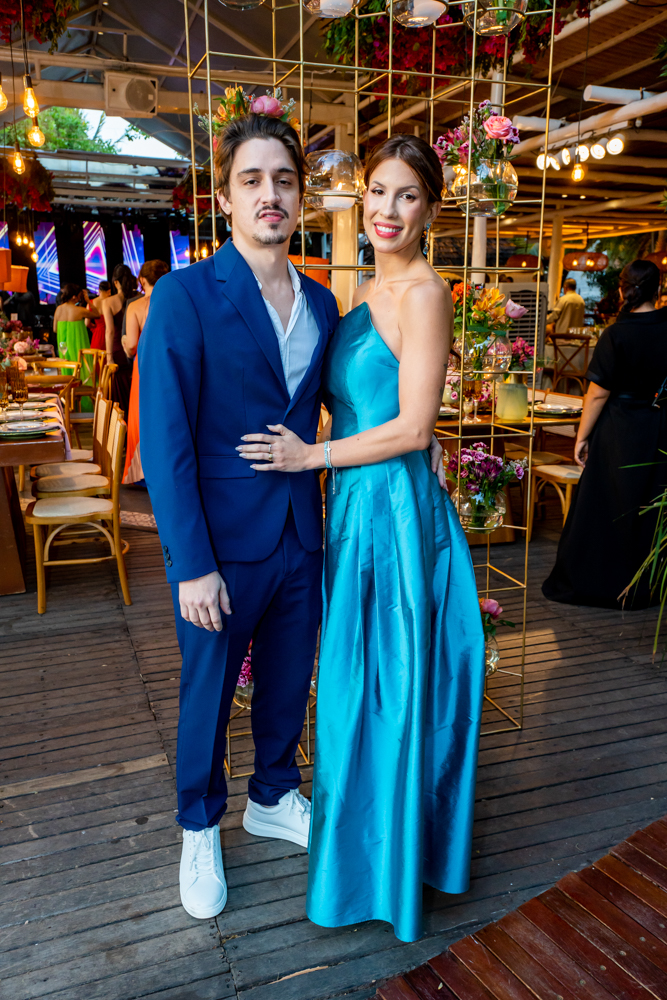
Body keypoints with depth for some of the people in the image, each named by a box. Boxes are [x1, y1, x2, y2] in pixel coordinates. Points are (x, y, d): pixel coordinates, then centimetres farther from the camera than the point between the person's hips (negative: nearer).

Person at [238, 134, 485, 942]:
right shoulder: (366, 292, 13)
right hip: (356, 507, 9)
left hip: (395, 510, -9)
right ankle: (374, 831, 42)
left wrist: (312, 455, -12)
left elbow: (413, 427, -19)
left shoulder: (423, 292, -14)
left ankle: (388, 860, 30)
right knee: (357, 680, 19)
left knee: (387, 686, 6)